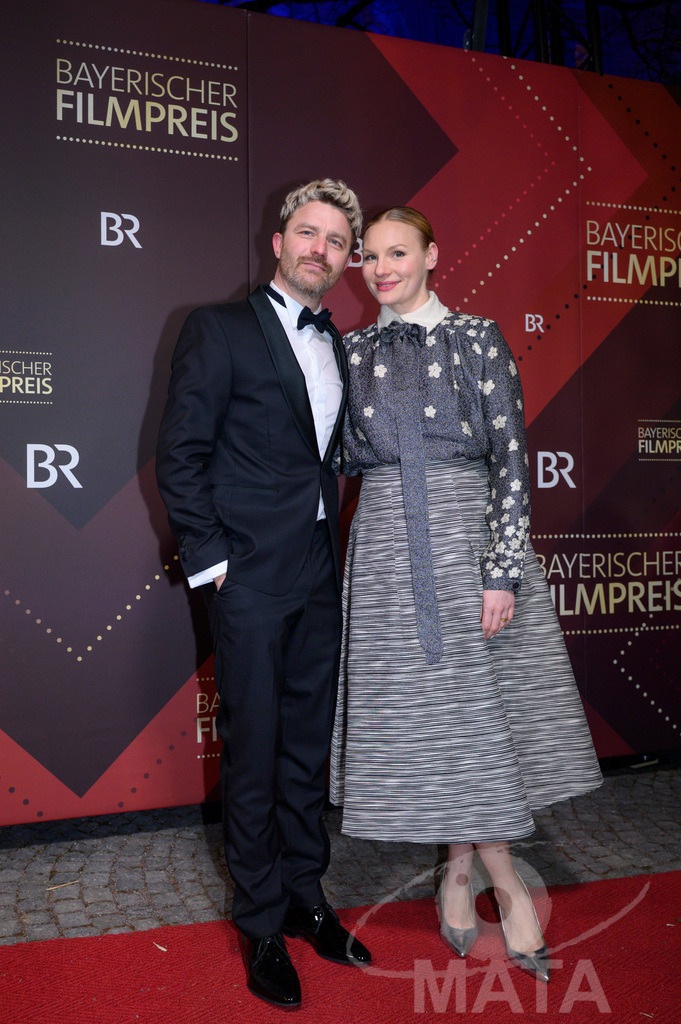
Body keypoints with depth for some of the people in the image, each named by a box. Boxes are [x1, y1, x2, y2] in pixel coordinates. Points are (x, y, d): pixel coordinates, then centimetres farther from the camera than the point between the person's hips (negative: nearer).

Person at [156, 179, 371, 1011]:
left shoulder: (341, 348, 13)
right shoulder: (219, 329, -4)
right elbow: (180, 456, -8)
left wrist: (334, 547, 6)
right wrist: (208, 557, -11)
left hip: (320, 576, 6)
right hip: (250, 575, -5)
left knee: (309, 747, 15)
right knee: (253, 754, 4)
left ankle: (305, 898, 31)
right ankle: (261, 925, 21)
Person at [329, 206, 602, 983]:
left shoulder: (477, 339, 0)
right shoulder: (353, 350, 9)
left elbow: (511, 459, -6)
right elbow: (339, 457, 13)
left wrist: (503, 571, -12)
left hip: (469, 536, -2)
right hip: (388, 549, 2)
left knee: (476, 709, 3)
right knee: (425, 714, 5)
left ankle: (462, 869, 27)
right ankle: (503, 881, 22)